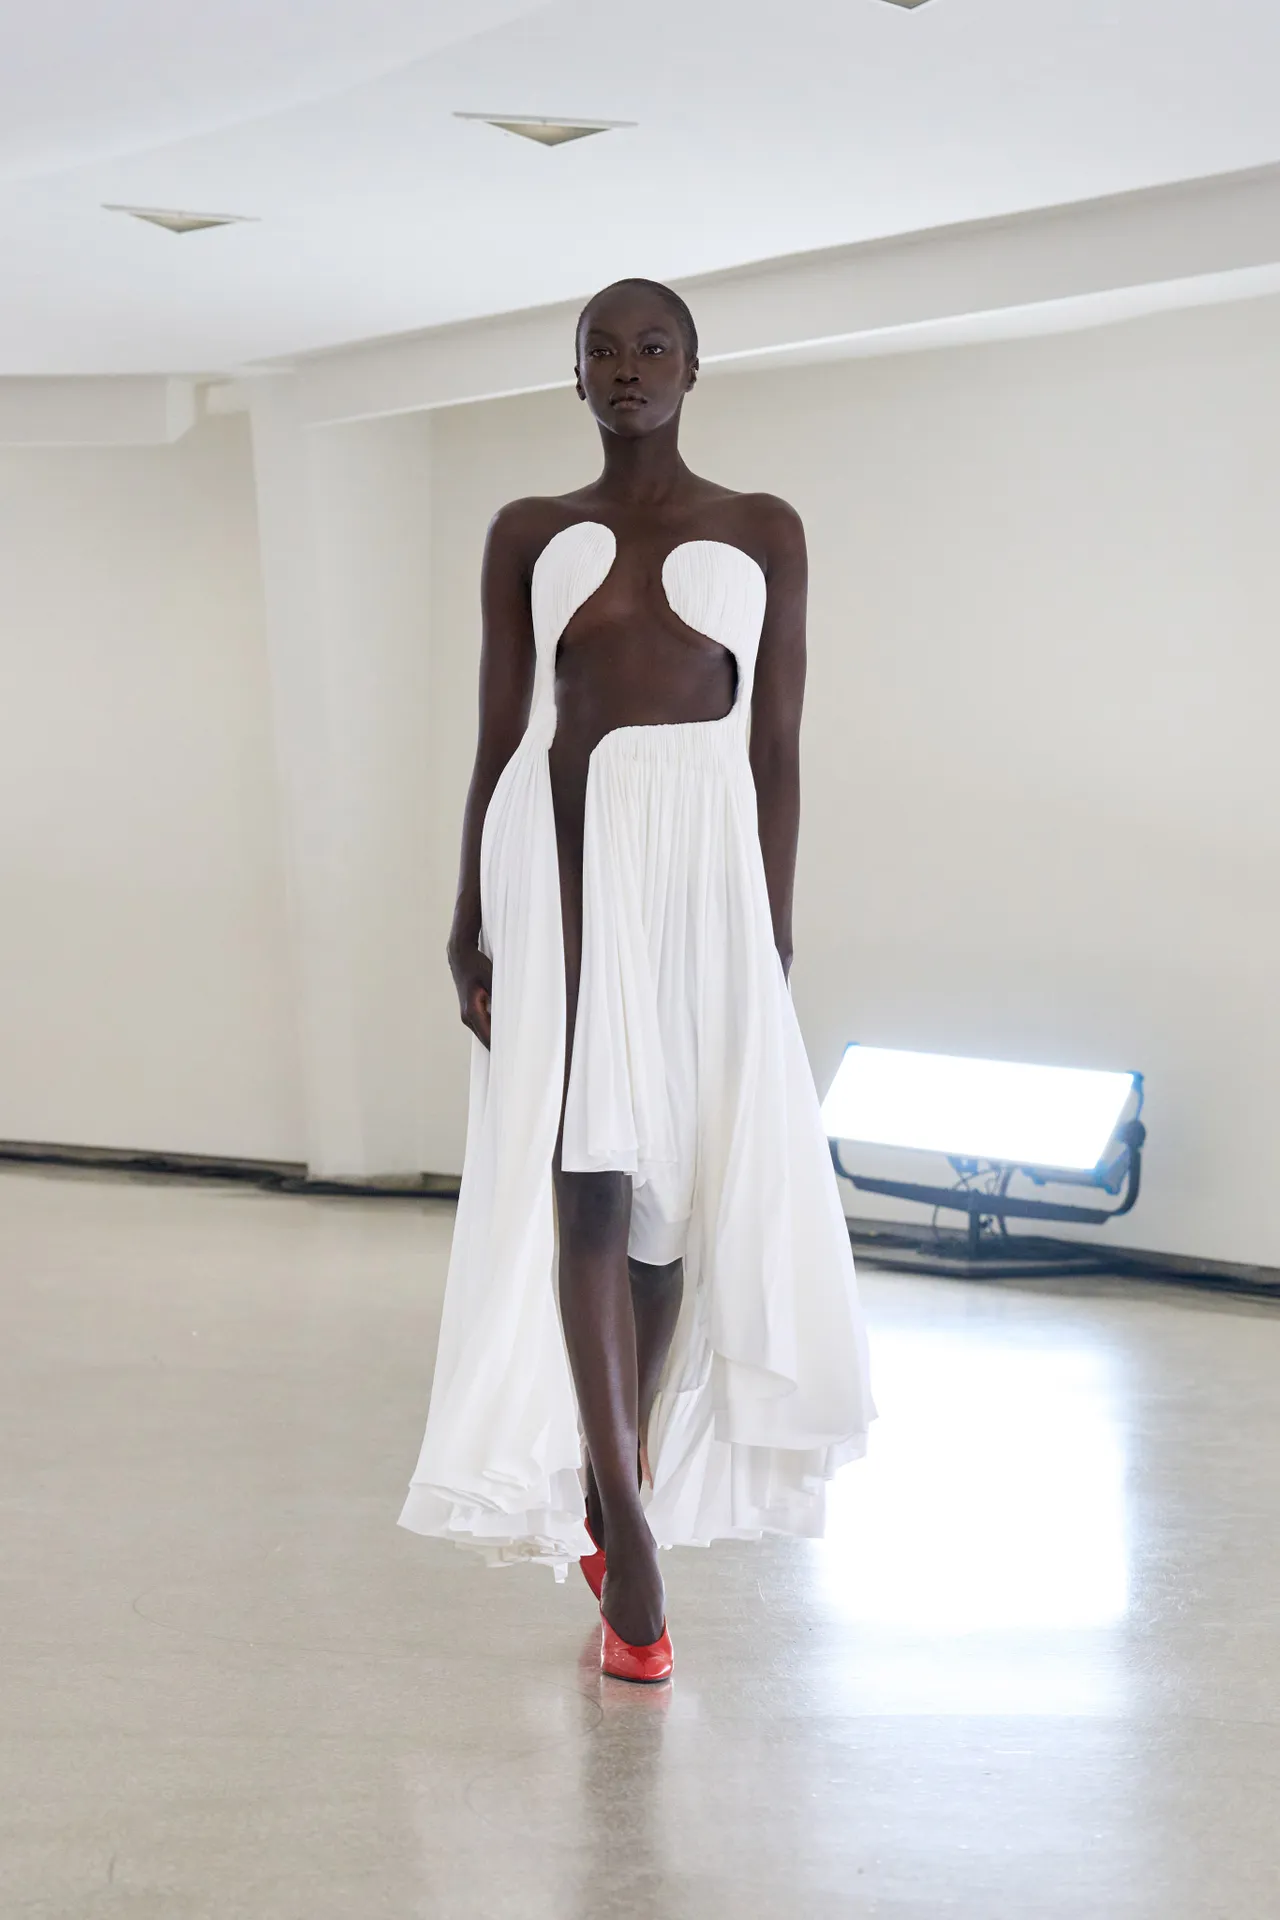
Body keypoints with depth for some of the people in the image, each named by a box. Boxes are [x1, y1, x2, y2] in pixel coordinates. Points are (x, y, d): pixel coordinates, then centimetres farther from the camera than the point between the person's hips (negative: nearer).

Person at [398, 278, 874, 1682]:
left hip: (704, 860, 1)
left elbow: (776, 745, 6)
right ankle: (629, 1534, -10)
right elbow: (497, 739, 8)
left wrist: (774, 923, 0)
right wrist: (471, 915, 1)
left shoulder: (762, 534, 9)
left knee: (676, 1179, 4)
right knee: (586, 1173, -9)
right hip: (562, 855, 0)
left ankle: (614, 1485, 20)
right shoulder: (527, 536, 11)